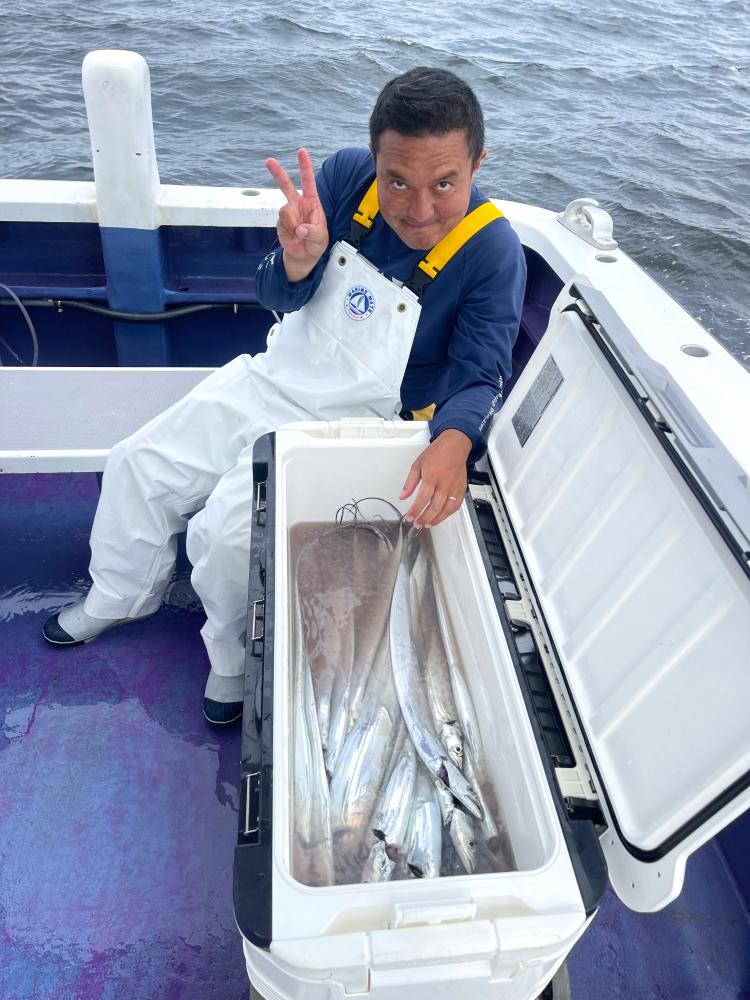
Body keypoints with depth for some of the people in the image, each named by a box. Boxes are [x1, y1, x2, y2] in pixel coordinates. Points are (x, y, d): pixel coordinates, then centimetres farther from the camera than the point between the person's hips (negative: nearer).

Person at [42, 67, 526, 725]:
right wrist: (299, 257, -31)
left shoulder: (492, 251, -22)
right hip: (273, 377, 6)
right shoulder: (347, 176, -11)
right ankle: (122, 597, 36)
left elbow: (480, 375, -23)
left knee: (227, 529, -21)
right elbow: (280, 299, -7)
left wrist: (453, 443, -45)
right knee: (138, 466, 9)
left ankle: (237, 659, 11)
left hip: (354, 423, -5)